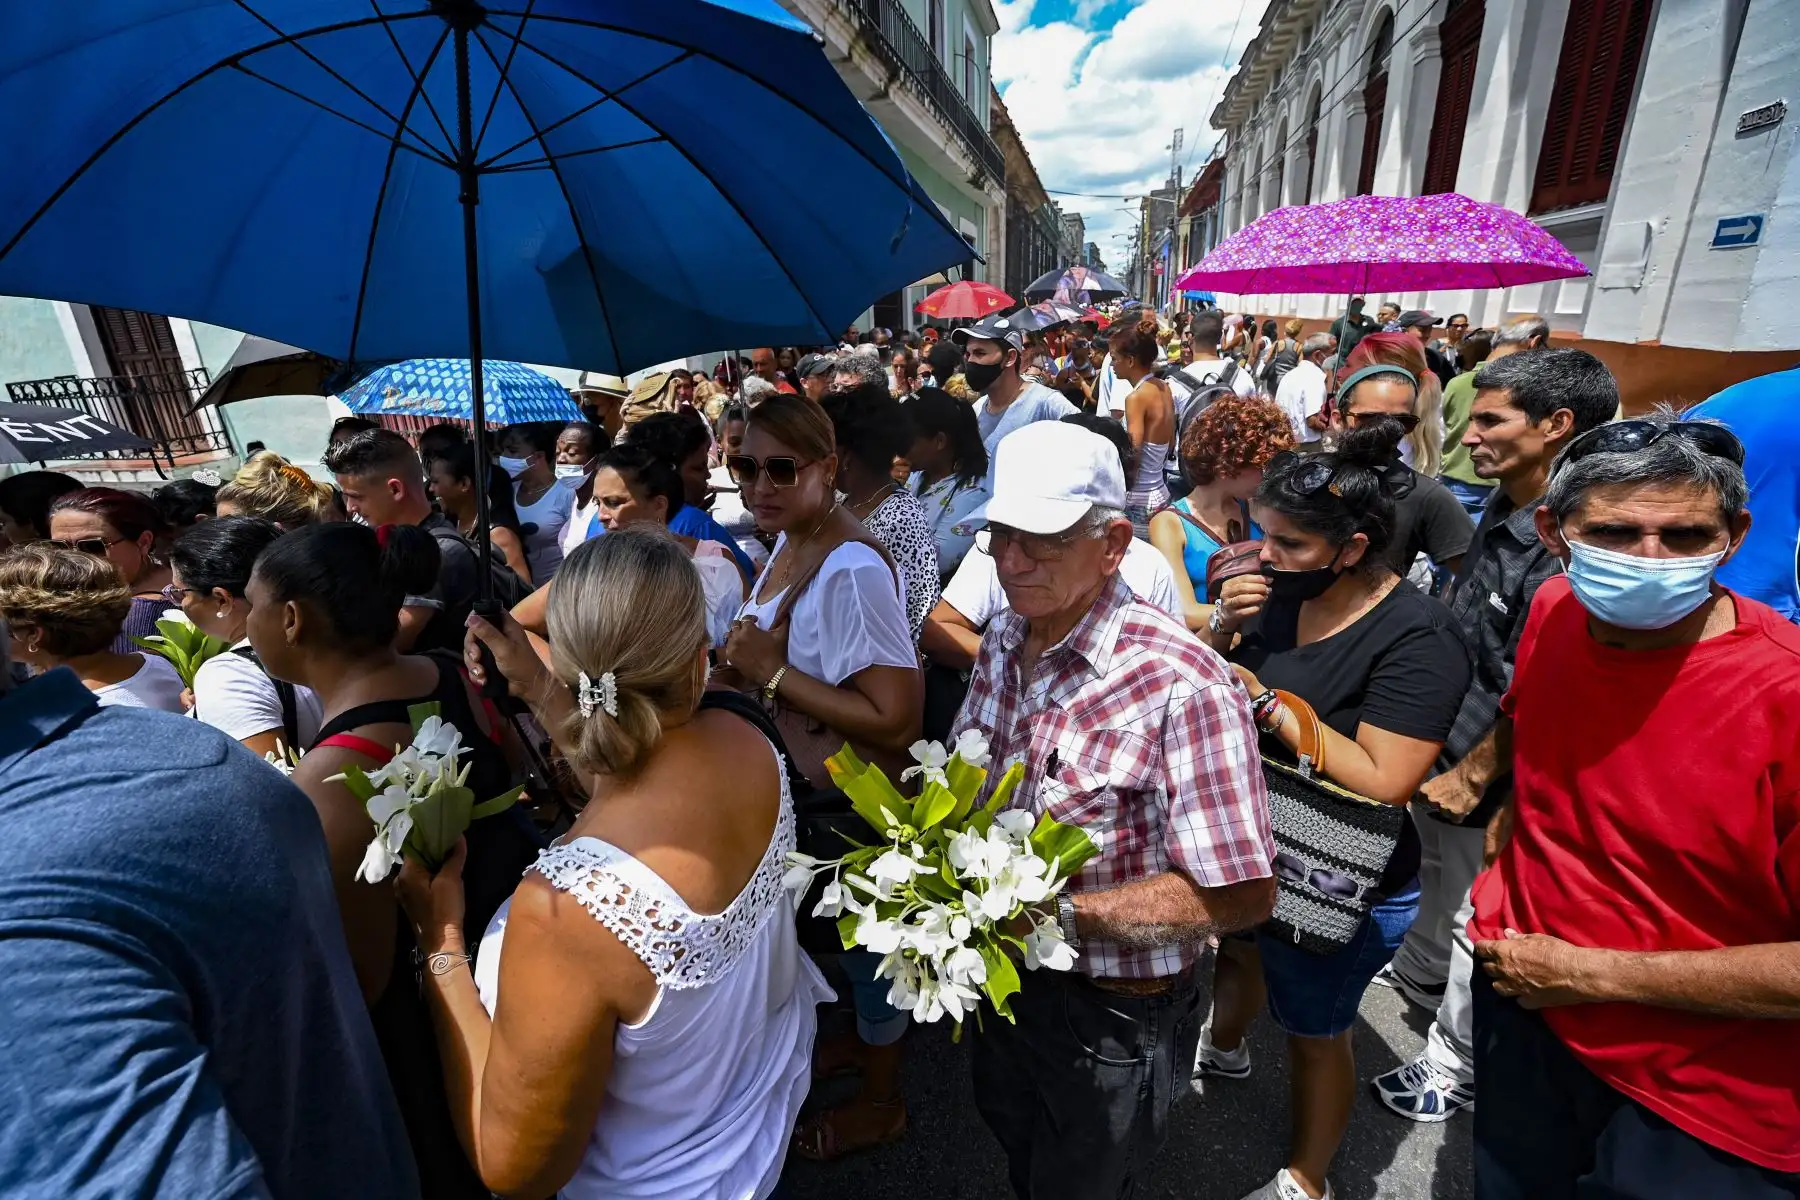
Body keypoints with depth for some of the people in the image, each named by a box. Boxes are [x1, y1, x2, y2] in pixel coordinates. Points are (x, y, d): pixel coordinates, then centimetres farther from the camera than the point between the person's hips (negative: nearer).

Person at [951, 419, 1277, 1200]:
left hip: (1114, 1018, -5)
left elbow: (1243, 895, -27)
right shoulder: (1004, 641, -8)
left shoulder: (1183, 688, -31)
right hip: (1001, 980, 6)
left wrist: (1060, 913, -29)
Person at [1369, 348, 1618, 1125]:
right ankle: (1419, 974, 53)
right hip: (1438, 747, 8)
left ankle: (1455, 1064, 34)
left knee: (1475, 921, 12)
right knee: (1437, 875, 28)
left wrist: (1474, 774, -15)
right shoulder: (1503, 509, -1)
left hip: (1487, 777, -8)